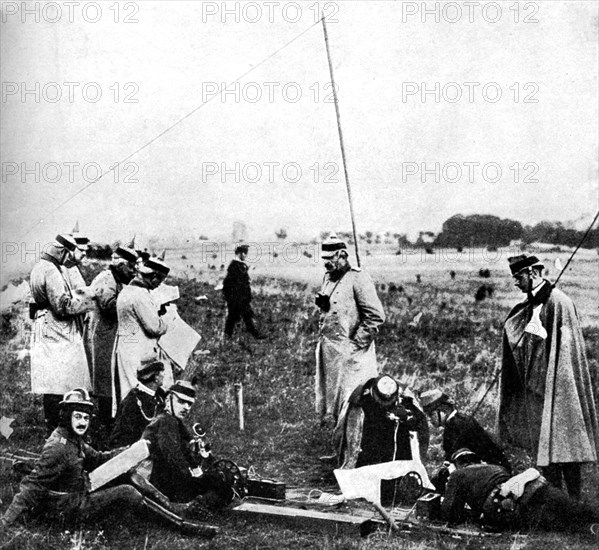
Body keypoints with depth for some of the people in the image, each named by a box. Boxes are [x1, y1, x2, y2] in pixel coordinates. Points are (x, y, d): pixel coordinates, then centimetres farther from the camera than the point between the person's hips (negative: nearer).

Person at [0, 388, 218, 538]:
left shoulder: (74, 440, 6)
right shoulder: (57, 448, -25)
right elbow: (33, 486, -28)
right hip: (68, 508, -10)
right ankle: (183, 525, -15)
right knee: (126, 493, -18)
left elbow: (97, 458, 16)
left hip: (79, 495, 10)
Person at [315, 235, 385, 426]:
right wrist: (321, 302, 3)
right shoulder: (328, 277, 13)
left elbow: (376, 316, -16)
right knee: (326, 393, 13)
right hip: (327, 346, 8)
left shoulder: (357, 279, -12)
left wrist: (357, 343, -15)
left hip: (349, 351, -8)